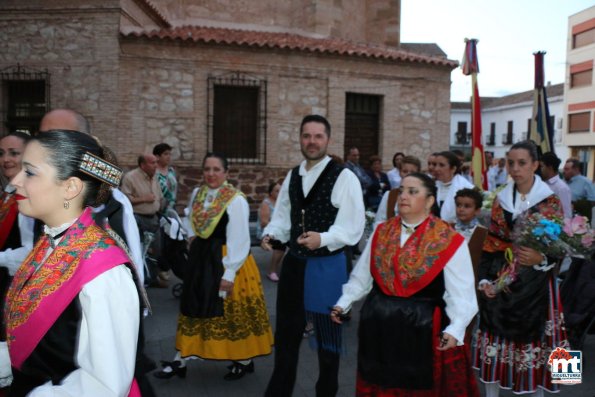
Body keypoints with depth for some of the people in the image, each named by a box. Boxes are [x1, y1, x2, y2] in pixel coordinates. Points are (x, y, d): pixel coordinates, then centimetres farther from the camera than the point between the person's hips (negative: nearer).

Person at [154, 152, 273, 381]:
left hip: (227, 260, -7)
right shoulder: (197, 195, 5)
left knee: (233, 313, 4)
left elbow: (239, 240, -19)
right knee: (194, 309, 14)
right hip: (200, 260, 7)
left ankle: (244, 361, 24)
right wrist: (194, 239, 9)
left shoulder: (236, 200, -17)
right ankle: (180, 360, 25)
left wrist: (229, 273, -20)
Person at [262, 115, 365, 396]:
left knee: (327, 335, 12)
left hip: (327, 266, -6)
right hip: (293, 263, 6)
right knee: (286, 333, 18)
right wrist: (271, 233, -5)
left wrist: (322, 239, -32)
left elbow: (353, 226, -18)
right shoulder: (292, 176, 8)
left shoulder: (344, 177, -12)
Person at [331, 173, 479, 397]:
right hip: (379, 324, 4)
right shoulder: (381, 232, 4)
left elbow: (461, 293, -10)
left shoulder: (449, 241, -9)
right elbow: (361, 277, 10)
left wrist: (454, 330, -20)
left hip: (423, 326, -3)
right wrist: (343, 304, 5)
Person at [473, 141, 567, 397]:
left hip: (535, 284, -2)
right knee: (496, 338, 8)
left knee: (534, 337, 4)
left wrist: (541, 258, -24)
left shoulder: (550, 201, -3)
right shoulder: (501, 200, 5)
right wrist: (484, 279, -2)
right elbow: (490, 244, 6)